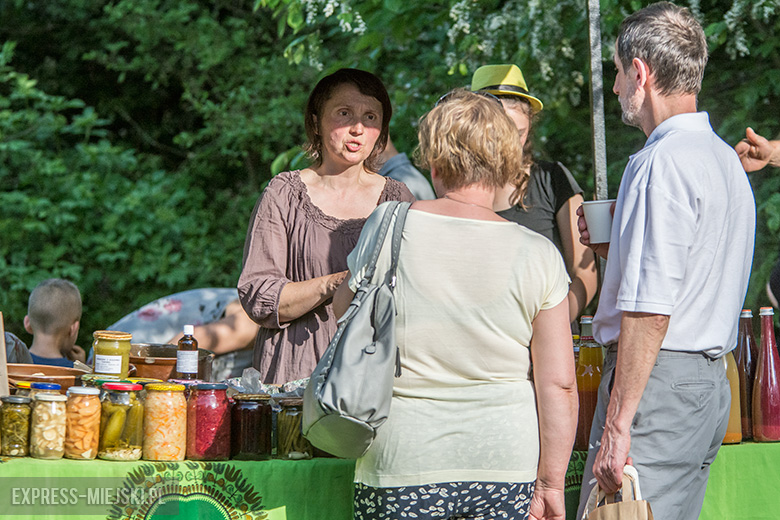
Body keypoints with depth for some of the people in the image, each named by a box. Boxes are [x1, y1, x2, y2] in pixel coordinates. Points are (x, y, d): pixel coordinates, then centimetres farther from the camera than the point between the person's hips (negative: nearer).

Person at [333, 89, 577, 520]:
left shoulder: (389, 226, -6)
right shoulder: (538, 255, -5)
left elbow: (344, 306, 13)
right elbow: (559, 386, -6)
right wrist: (551, 484, 2)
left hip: (403, 465, -1)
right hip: (507, 470, 1)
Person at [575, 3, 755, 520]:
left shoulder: (662, 163, -14)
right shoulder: (727, 159, 16)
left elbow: (649, 312, -20)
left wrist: (616, 426, -19)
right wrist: (617, 248, 18)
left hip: (659, 380, -10)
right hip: (712, 381, 10)